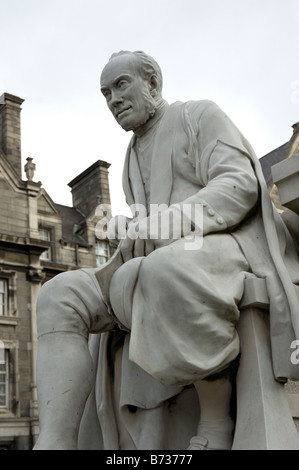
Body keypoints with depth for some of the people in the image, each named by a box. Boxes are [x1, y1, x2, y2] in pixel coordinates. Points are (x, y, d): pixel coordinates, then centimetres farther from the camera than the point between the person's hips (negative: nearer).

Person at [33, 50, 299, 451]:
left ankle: (217, 413, -23)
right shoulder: (136, 157, 27)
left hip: (225, 255, -7)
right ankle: (54, 447, -30)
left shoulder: (201, 115, 6)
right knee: (61, 298, -15)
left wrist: (175, 220, -28)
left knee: (170, 274, -43)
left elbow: (239, 185, -11)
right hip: (161, 275, 7)